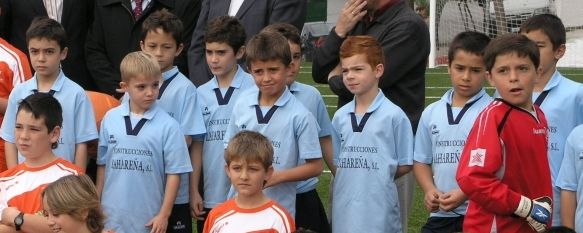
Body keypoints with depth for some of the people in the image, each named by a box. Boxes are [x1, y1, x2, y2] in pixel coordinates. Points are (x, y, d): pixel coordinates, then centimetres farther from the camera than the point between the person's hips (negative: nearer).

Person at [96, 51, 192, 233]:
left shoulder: (168, 126, -8)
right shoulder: (110, 119, 2)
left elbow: (174, 173, -5)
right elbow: (102, 164, 10)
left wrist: (164, 214, -6)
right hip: (112, 216, 3)